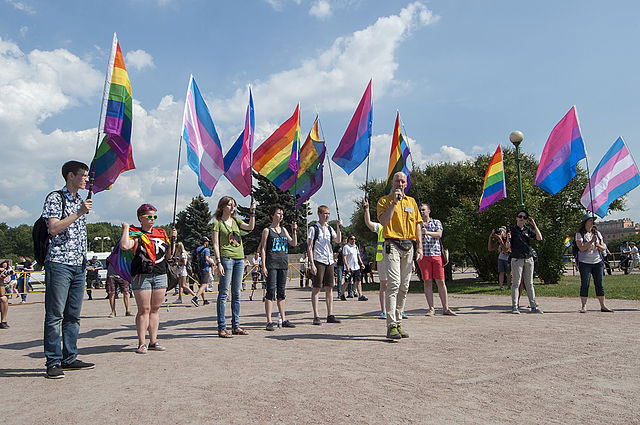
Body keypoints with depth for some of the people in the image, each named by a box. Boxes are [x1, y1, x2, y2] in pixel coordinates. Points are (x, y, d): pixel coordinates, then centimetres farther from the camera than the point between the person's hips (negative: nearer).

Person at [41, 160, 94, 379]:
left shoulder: (81, 201, 18)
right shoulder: (55, 198, -3)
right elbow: (54, 228, -15)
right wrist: (79, 213, -16)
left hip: (79, 264, 7)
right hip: (59, 263, -7)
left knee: (73, 315, 9)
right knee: (55, 315, -3)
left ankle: (69, 358, 16)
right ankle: (53, 362, 3)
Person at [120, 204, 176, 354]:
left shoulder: (161, 233, 15)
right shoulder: (136, 234, 1)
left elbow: (169, 256, 15)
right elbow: (124, 246, -21)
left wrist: (172, 239, 5)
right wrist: (126, 228, -9)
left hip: (160, 275, 5)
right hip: (141, 275, -4)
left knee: (155, 309, 7)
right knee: (144, 309, -4)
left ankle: (153, 341, 13)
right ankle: (142, 343, 3)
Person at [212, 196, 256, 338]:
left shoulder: (236, 220, 16)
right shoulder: (217, 222, 0)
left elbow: (250, 227, 1)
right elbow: (215, 244, -5)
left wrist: (252, 211, -5)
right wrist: (218, 262, -13)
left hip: (239, 258, 6)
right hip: (226, 258, -6)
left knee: (236, 294, 9)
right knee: (224, 294, -5)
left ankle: (235, 326, 16)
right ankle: (222, 328, 0)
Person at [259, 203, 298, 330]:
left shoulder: (283, 230, 17)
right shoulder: (267, 230, 2)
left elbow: (294, 244, 10)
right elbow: (263, 249, -2)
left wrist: (294, 231, -2)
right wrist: (263, 266, -9)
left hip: (283, 264, 5)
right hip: (271, 264, -5)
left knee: (281, 291, 10)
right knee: (271, 291, -7)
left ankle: (284, 320, 15)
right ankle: (269, 321, -4)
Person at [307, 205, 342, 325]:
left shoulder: (330, 228, 16)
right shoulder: (313, 228, 0)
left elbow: (338, 240, 4)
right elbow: (309, 247, -4)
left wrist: (339, 227, -5)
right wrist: (312, 264, -12)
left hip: (329, 261, 6)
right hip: (318, 261, -6)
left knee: (329, 288, 6)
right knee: (316, 288, -4)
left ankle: (330, 315, 11)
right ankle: (316, 316, 0)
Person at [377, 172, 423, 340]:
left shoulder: (411, 201, 18)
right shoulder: (384, 201, 4)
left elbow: (417, 224, 18)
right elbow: (383, 221, -12)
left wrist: (420, 247, 9)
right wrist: (394, 202, -12)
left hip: (408, 247, 5)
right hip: (392, 245, -5)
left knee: (404, 287, 6)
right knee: (394, 283, -17)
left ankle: (398, 323, 14)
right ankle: (391, 326, -17)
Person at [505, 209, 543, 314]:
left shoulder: (528, 230, 12)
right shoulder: (512, 229, 3)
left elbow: (539, 238, 0)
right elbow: (507, 247, 0)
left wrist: (534, 225, -2)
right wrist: (508, 239, -22)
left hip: (529, 259, 4)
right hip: (517, 259, -3)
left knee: (529, 284, 8)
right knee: (516, 283, -3)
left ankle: (533, 306, 11)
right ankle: (514, 307, 0)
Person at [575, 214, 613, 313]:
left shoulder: (597, 233, 12)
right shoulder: (579, 234, -2)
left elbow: (603, 248, 9)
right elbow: (581, 248, -13)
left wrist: (599, 246, -11)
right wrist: (591, 241, -20)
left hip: (598, 262, 4)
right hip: (585, 263, -4)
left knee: (599, 284, 5)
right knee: (585, 284, -3)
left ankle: (603, 306, 10)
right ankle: (584, 306, 2)